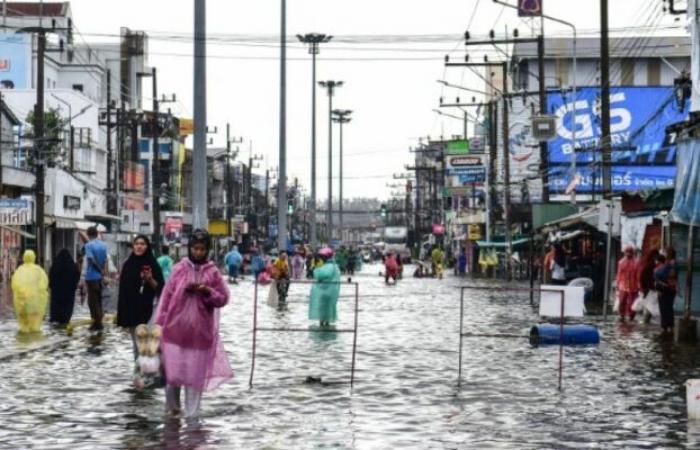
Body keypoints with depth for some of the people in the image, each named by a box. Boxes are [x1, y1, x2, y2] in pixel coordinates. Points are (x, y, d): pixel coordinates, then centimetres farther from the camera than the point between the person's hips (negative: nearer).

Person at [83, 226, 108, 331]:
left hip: (91, 276, -6)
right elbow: (105, 261, 5)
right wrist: (104, 272, 5)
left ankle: (96, 323, -1)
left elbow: (92, 260, -20)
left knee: (92, 301, 0)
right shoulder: (103, 245, 7)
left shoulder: (88, 245, -11)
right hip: (100, 276, 6)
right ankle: (99, 322, 16)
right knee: (98, 300, 15)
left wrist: (100, 270, -12)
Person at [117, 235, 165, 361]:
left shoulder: (152, 264, -3)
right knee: (136, 343, 10)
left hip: (147, 310, -4)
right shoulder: (128, 264, 7)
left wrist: (150, 280, -21)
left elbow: (160, 288, -3)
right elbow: (122, 289, 10)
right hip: (130, 310, 4)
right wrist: (120, 311, 7)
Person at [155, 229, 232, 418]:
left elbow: (223, 299, 3)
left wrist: (208, 292, -15)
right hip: (175, 328, 0)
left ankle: (192, 414, 10)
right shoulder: (179, 269, 1)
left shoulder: (213, 272, 0)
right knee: (172, 370, 4)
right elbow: (166, 296, 3)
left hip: (200, 332, 0)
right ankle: (171, 407, 23)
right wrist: (160, 323, 1)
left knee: (196, 373, 3)